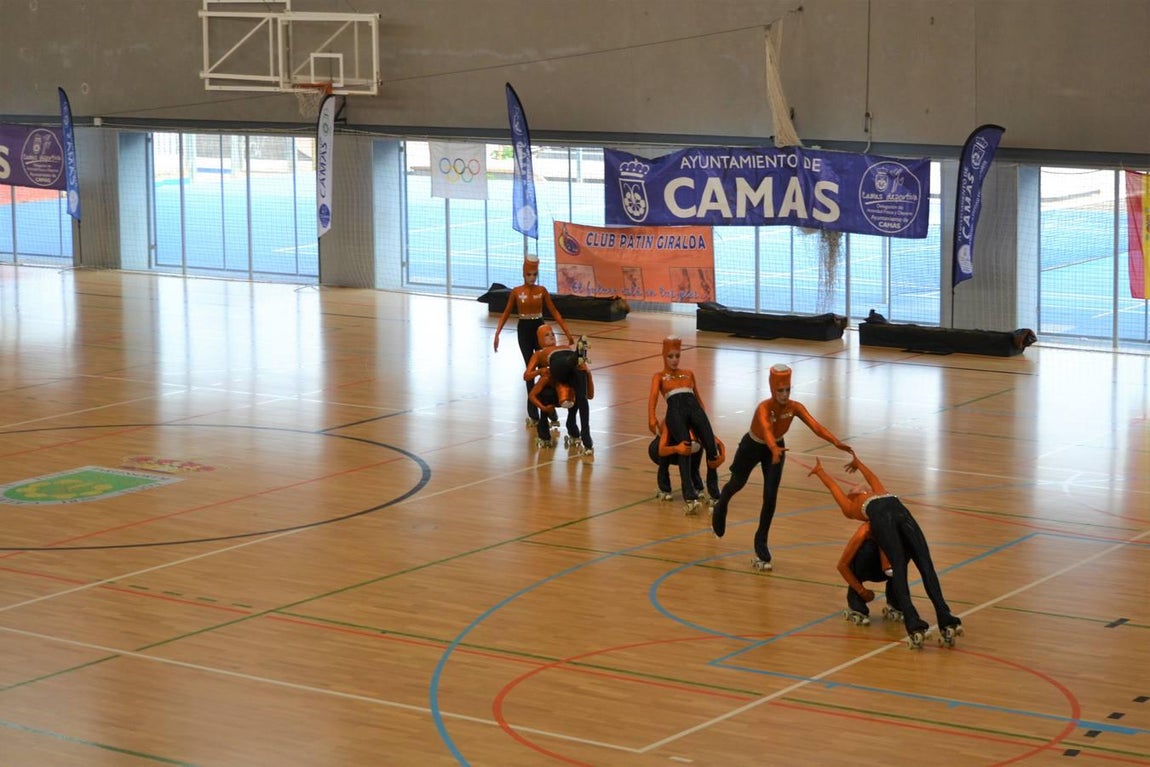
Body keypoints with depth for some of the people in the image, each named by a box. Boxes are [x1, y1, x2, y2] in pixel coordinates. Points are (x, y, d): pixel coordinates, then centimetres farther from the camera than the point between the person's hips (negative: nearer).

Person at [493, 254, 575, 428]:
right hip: (523, 330, -1)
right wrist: (497, 333, -6)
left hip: (539, 328, 1)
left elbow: (554, 312, 3)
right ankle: (533, 412, 5)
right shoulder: (516, 292, -2)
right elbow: (506, 313, 4)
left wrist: (567, 332, 0)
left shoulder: (542, 291, 0)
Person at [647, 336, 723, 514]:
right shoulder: (659, 376, 21)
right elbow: (653, 396, 4)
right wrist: (652, 420, -13)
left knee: (711, 447, -18)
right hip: (675, 409, -3)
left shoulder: (688, 374, 32)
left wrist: (705, 418, 22)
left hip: (694, 407, 3)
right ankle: (690, 497, -36)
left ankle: (714, 494, -7)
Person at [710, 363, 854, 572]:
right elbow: (766, 429, -58)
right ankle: (721, 506, 58)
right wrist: (774, 449, -78)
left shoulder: (794, 407, -26)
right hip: (752, 448, -3)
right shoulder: (764, 408, -38)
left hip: (775, 448, 3)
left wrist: (836, 442, -54)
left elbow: (815, 426, -37)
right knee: (737, 483, 23)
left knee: (770, 497, -8)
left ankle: (761, 544, 7)